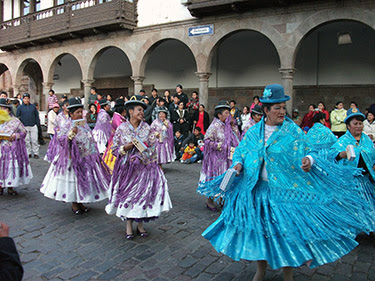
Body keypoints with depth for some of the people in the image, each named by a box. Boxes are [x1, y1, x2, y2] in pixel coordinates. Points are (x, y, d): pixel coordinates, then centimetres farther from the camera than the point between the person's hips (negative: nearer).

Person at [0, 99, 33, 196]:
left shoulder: (15, 121, 3)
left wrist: (16, 136, -11)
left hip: (13, 148, -1)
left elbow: (24, 132, 7)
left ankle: (10, 187, 12)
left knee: (12, 166, 1)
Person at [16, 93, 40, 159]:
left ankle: (36, 153, 6)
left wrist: (38, 124, 4)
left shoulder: (33, 106, 8)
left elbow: (37, 116, 11)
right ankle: (28, 153, 14)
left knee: (34, 140, 0)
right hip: (24, 127, 0)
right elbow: (17, 117, 7)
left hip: (33, 126, 0)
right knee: (27, 141, 4)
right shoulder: (20, 107, 5)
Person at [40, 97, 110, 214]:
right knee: (73, 179, 3)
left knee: (85, 179, 11)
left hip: (87, 158, 6)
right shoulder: (67, 125, -10)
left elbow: (91, 139, 18)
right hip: (73, 158, -6)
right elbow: (60, 138, -20)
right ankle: (74, 203, 20)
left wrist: (95, 154, 19)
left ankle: (81, 202, 26)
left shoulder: (84, 124, 9)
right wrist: (71, 134, -33)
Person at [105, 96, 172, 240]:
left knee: (143, 193, 3)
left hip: (144, 167, 1)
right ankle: (129, 225, 20)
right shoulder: (122, 128, -2)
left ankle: (140, 224, 20)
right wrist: (125, 148, -16)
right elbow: (114, 149, 2)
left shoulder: (147, 128, 1)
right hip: (127, 167, -1)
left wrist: (140, 157, -11)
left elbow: (153, 148, 0)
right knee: (127, 194, 4)